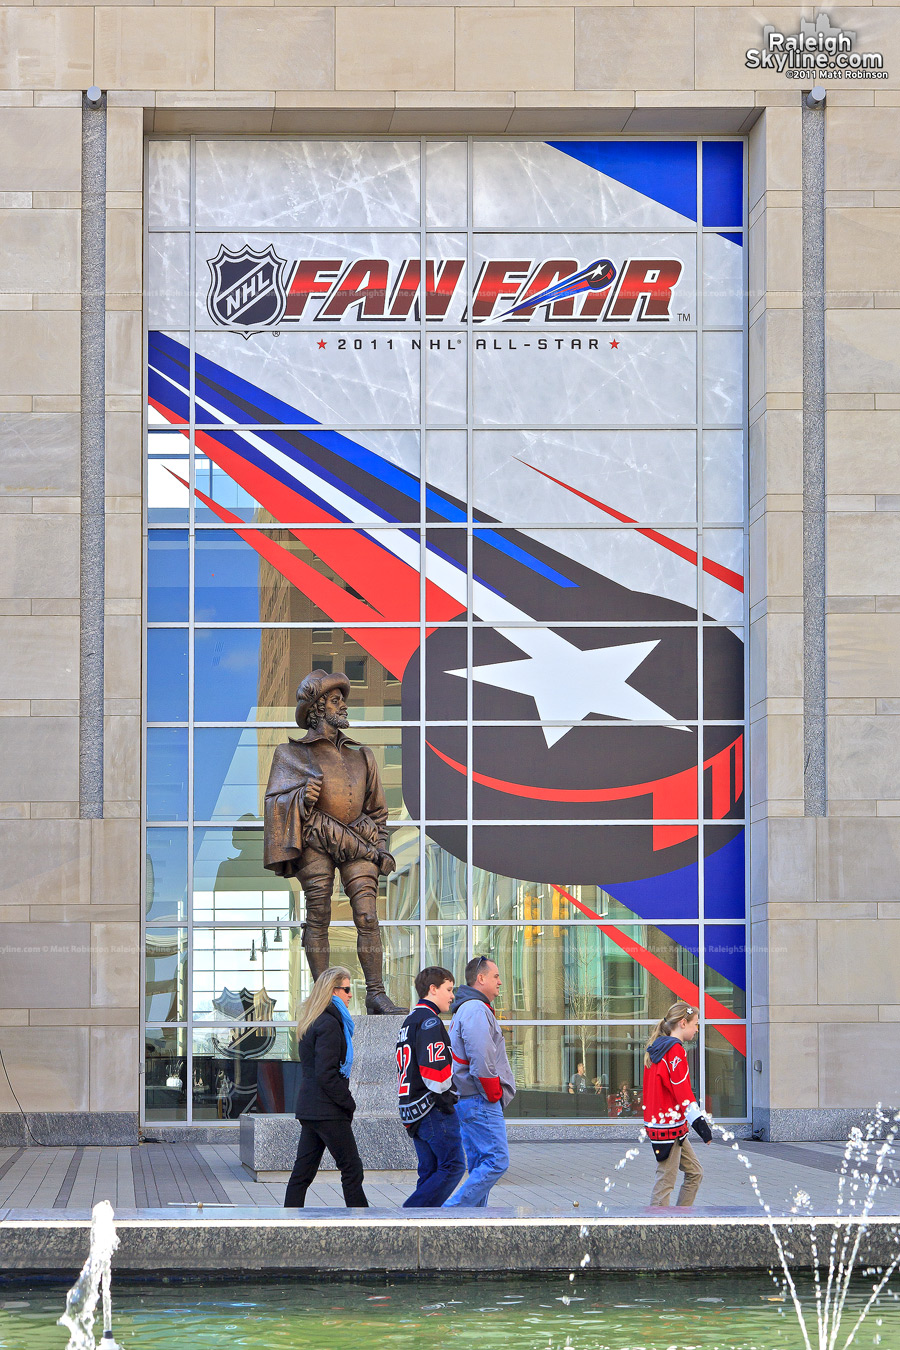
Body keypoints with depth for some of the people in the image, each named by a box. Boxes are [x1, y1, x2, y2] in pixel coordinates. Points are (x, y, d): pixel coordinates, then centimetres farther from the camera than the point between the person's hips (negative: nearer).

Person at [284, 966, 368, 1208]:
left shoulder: (312, 1023, 16)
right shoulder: (329, 1024, -14)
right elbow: (326, 1074, -19)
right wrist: (349, 1103, -11)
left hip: (309, 1108, 9)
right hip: (328, 1111, -9)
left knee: (303, 1171, 8)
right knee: (352, 1169, -4)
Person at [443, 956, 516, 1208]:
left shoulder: (465, 1010, 21)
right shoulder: (477, 1010, -13)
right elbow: (482, 1060, -22)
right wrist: (494, 1095, -11)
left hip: (466, 1100, 11)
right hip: (482, 1102, -11)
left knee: (480, 1165, 11)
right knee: (497, 1161, -12)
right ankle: (452, 1211, -16)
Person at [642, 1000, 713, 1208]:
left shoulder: (656, 1048, 15)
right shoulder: (675, 1050, -14)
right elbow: (682, 1090, -19)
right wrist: (699, 1121, -21)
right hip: (669, 1125, -10)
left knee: (694, 1172, 15)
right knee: (666, 1181, -7)